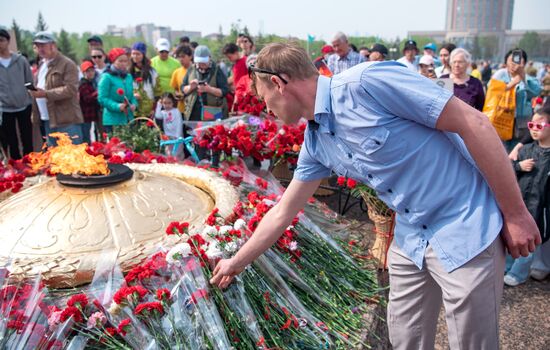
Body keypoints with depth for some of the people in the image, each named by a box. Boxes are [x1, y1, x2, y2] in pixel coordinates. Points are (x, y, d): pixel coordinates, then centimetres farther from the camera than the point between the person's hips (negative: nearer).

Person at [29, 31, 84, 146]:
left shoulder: (67, 64, -9)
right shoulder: (41, 65, 19)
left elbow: (70, 89, -19)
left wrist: (46, 94, -24)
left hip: (67, 121, -9)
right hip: (47, 121, 9)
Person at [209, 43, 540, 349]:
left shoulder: (366, 81, -22)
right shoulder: (315, 140, 4)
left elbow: (474, 123, -19)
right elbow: (283, 212, 14)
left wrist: (516, 214, -14)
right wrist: (236, 263, 21)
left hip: (465, 229, -7)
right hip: (410, 238, 7)